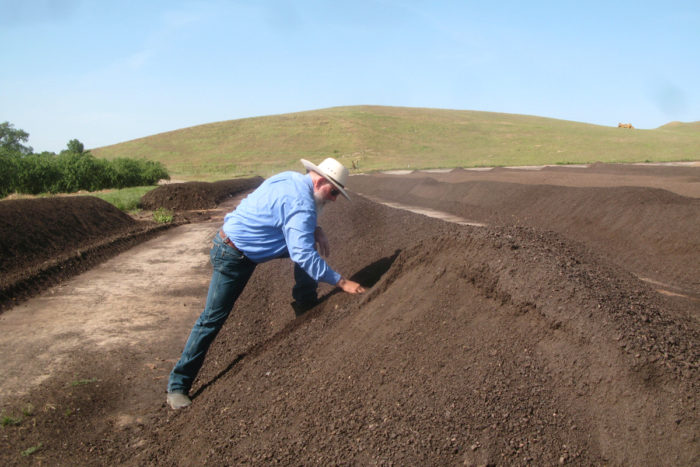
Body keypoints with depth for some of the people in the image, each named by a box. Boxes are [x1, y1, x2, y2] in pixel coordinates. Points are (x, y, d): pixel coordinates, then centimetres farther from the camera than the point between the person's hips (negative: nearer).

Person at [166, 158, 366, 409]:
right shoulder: (300, 202, -26)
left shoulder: (291, 179, 2)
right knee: (212, 318, -4)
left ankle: (305, 304, 23)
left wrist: (315, 230, 0)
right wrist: (341, 282, -27)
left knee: (308, 242, 9)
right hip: (234, 257, -9)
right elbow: (303, 255, -32)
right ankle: (178, 384, 7)